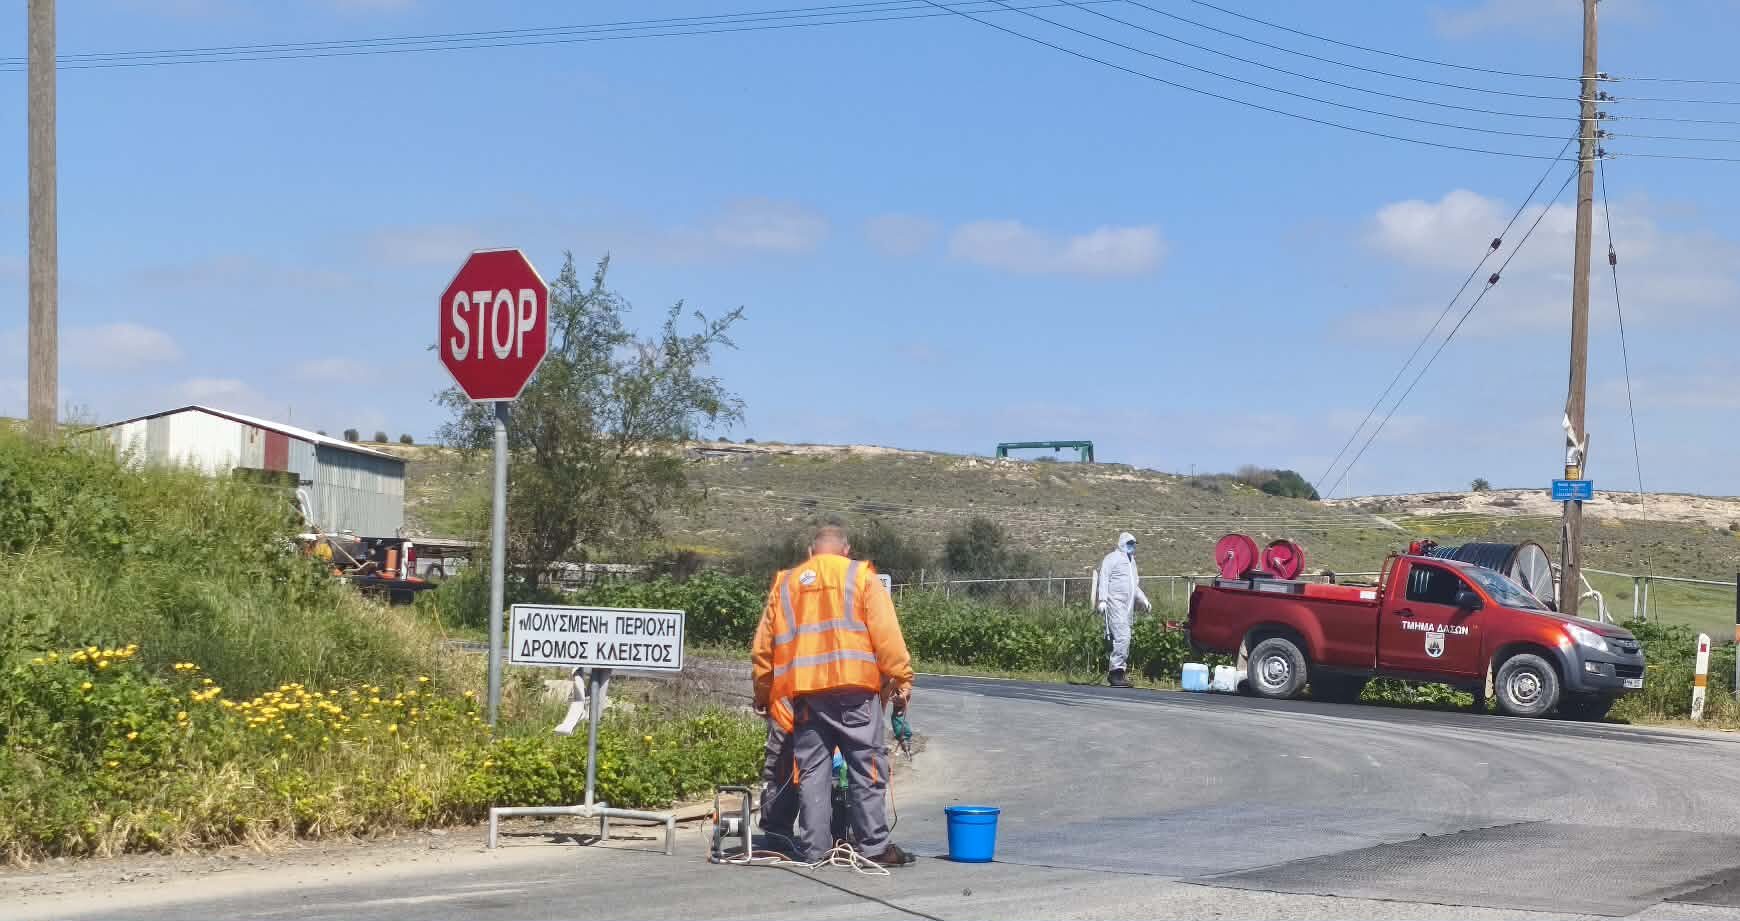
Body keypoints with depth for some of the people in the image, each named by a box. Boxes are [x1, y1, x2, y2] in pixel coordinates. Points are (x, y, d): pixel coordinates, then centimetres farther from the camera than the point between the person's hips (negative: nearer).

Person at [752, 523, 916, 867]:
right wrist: (901, 680, -1)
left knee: (811, 769, 7)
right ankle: (874, 845, -3)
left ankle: (814, 847, 5)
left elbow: (764, 647, 17)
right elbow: (886, 635, -4)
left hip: (803, 691, 3)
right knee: (867, 767, 0)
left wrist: (763, 694, 25)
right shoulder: (861, 577, 6)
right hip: (853, 687, -3)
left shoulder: (784, 583, 17)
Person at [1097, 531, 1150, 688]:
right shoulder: (1112, 558, 1)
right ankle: (1116, 671, -17)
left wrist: (1144, 600, 24)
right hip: (1115, 602, -8)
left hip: (1128, 604, 8)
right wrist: (1102, 600, -18)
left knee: (1123, 638, 4)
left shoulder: (1131, 561, 27)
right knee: (1123, 636, -19)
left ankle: (1114, 672, 7)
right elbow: (1104, 579, -8)